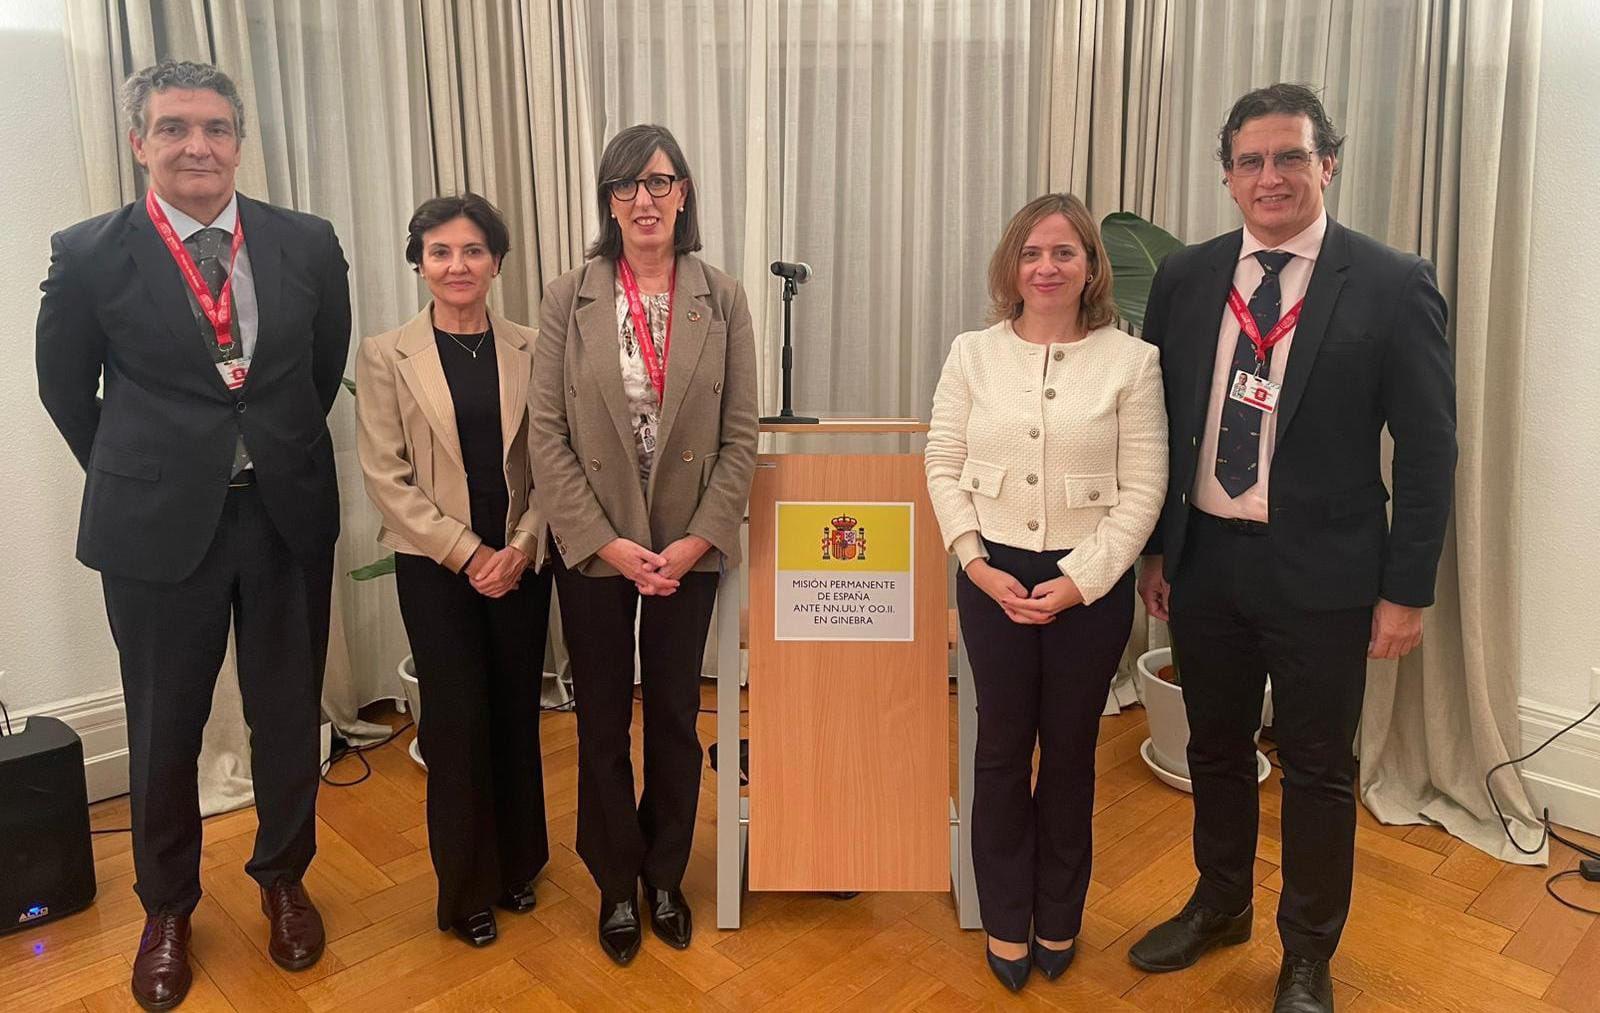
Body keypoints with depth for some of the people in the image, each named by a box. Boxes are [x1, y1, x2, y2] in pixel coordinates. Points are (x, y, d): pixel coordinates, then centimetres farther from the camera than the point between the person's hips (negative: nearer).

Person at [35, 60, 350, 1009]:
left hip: (289, 513, 2)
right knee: (164, 727, 12)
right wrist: (137, 478, 9)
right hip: (160, 526, -1)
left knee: (289, 714, 13)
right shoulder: (90, 254, -6)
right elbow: (67, 390, 6)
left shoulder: (307, 244, -1)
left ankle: (284, 879, 37)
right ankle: (168, 909, 36)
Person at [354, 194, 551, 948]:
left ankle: (517, 865, 30)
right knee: (459, 721, 2)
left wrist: (522, 546, -11)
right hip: (434, 566, -2)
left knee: (517, 713, 10)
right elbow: (386, 476, -7)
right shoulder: (386, 355, -4)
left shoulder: (529, 350, 2)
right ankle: (468, 890, 22)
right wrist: (468, 553, -12)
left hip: (521, 561, 2)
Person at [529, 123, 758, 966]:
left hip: (688, 551, 1)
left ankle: (665, 876, 34)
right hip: (592, 549, 0)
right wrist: (606, 543, -13)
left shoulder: (721, 299, -1)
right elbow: (548, 436, -6)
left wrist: (699, 540, -11)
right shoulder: (569, 298, -4)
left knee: (674, 718, 13)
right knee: (602, 722, 11)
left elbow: (739, 437, -2)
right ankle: (616, 885, 32)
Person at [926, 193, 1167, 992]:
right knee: (1002, 748, 11)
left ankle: (1058, 919, 34)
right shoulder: (973, 354, 0)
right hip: (992, 576, 1)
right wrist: (978, 563, -9)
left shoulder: (1131, 361, -5)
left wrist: (1076, 583, -13)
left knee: (1069, 751, 12)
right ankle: (1006, 922, 30)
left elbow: (1142, 490, -6)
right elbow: (944, 468, 2)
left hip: (1091, 583, -1)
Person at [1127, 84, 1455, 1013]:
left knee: (1319, 770, 11)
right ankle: (1220, 906, 42)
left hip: (1321, 573, -3)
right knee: (1217, 750, 19)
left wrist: (1408, 589, -8)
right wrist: (1155, 548, 7)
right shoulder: (1185, 279, 3)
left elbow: (1428, 451, -6)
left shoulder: (1392, 285, -8)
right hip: (1204, 560, 4)